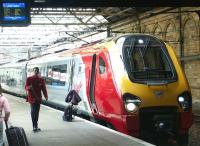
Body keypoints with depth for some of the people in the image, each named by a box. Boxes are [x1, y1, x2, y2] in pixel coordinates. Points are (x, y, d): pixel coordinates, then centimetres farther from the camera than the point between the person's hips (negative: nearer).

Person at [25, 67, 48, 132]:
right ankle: (34, 126, -9)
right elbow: (26, 87, 0)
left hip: (38, 98, 4)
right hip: (32, 97, -4)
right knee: (33, 111, -11)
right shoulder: (29, 79, 0)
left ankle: (35, 125, 17)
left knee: (37, 112, 8)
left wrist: (46, 96, -9)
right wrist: (29, 87, -24)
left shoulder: (41, 79, 7)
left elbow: (44, 88, 4)